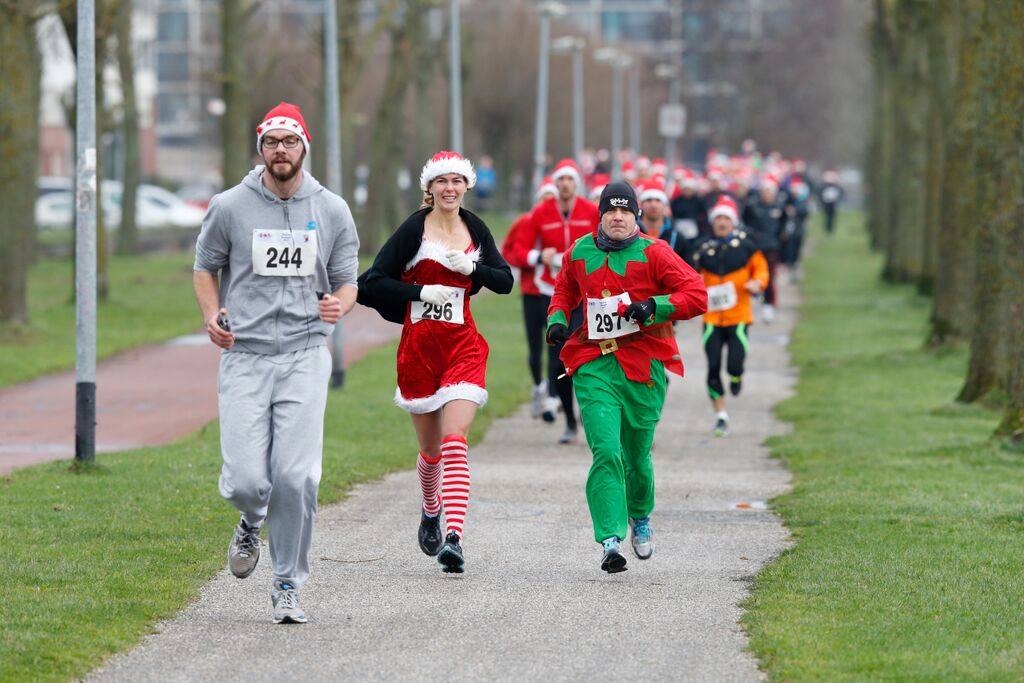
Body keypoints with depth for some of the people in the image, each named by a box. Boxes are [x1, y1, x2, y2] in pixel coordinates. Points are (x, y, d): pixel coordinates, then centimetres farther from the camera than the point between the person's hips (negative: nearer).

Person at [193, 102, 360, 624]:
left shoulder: (332, 210, 6)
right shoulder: (230, 207, 2)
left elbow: (347, 281, 13)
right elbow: (205, 266, 15)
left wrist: (339, 304, -11)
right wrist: (212, 315, -4)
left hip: (304, 357, 0)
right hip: (244, 357, 0)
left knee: (296, 478, -10)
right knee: (245, 480, -9)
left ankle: (288, 586, 6)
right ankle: (252, 522, 29)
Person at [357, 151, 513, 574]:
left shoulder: (475, 229, 7)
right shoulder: (414, 229, -4)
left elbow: (505, 281, 10)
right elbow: (373, 283, -7)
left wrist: (470, 268, -7)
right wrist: (422, 292, -15)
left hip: (463, 345, 1)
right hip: (419, 345, -1)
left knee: (455, 443, -15)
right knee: (431, 449, 10)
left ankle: (453, 539, -23)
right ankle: (431, 513, 42)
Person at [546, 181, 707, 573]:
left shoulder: (652, 253, -3)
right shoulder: (579, 253, 9)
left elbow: (696, 294, -6)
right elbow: (564, 292, 29)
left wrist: (653, 306, -19)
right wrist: (557, 320, 10)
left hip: (643, 364, -1)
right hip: (594, 366, 1)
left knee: (636, 454, 9)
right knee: (606, 450, -15)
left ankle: (640, 518, 40)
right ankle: (610, 540, -19)